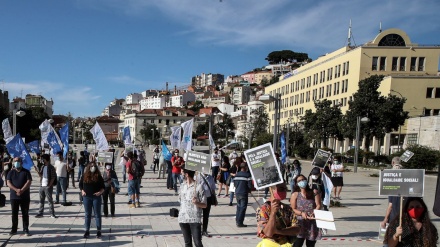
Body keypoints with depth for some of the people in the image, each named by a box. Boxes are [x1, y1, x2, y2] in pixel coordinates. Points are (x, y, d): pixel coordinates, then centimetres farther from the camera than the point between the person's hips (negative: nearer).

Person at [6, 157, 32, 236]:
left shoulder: (26, 172, 3)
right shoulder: (11, 172, 7)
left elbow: (29, 182, -6)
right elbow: (8, 183, -2)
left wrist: (22, 190, -19)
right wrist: (16, 190, -17)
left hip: (25, 197, -1)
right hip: (14, 196, 2)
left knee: (25, 213, 2)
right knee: (14, 214, 7)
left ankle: (26, 229, 8)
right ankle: (14, 229, 17)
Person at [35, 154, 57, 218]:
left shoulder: (51, 167, -8)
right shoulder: (43, 167, 12)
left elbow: (53, 177, -10)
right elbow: (40, 175, 12)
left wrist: (49, 185, -13)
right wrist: (37, 170, -4)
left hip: (48, 187, -7)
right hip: (42, 186, 7)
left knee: (50, 200, -1)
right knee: (41, 200, 12)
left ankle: (52, 213, 5)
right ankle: (40, 213, 20)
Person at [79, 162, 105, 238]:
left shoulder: (98, 177, 0)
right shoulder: (84, 176, 4)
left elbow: (103, 187, 3)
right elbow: (80, 184, 13)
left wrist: (100, 192, -14)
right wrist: (82, 191, -3)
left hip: (96, 197, -2)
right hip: (87, 197, 2)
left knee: (97, 214, 4)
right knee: (87, 214, 8)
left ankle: (98, 231, 11)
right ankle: (87, 231, 17)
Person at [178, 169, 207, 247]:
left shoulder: (198, 186, -9)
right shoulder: (182, 185, 8)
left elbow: (204, 205, -7)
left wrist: (196, 203, -25)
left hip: (195, 219, -5)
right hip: (183, 219, 5)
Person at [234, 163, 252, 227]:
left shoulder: (236, 174, 6)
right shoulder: (247, 175, -10)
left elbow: (234, 184, 11)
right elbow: (250, 185, -13)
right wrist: (249, 190, 7)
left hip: (237, 193, 6)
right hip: (244, 193, -6)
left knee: (238, 207, 17)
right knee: (243, 208, 1)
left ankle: (237, 221, 20)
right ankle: (240, 223, 0)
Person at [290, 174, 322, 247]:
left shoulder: (314, 192, 5)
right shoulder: (295, 195, 0)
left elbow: (318, 205, 0)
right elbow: (293, 209, -2)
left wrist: (314, 213, -18)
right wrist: (301, 213, -19)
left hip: (312, 223, 3)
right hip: (300, 222, -3)